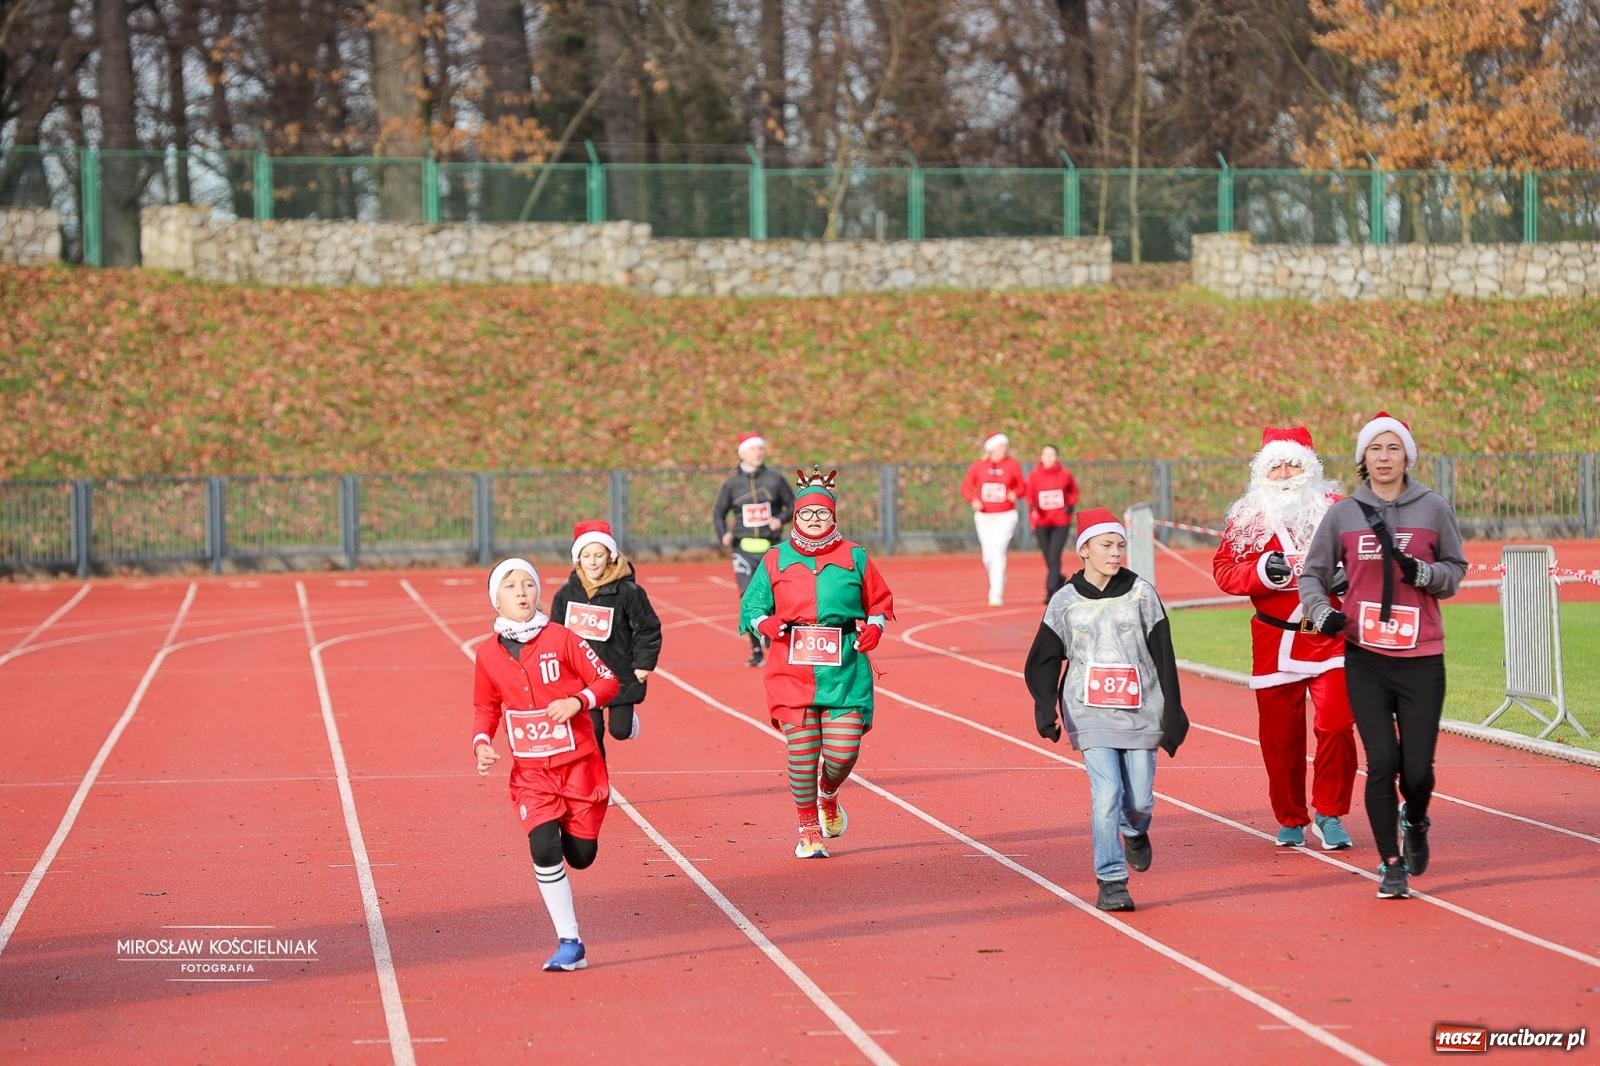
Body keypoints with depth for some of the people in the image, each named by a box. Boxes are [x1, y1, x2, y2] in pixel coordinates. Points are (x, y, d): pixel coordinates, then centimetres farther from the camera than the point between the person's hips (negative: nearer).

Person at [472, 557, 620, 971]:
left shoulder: (560, 638, -8)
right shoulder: (488, 654, -1)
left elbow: (608, 681, -4)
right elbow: (485, 709, 13)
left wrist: (579, 701, -22)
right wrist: (482, 743, -5)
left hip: (578, 763, -1)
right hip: (530, 771, 1)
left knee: (581, 856, 2)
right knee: (545, 850, -17)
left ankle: (579, 816, 41)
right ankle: (569, 944, -8)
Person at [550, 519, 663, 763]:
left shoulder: (628, 591, -12)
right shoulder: (566, 593, -3)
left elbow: (648, 629, -5)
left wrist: (644, 663, -8)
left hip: (621, 677, -2)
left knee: (620, 730, 1)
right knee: (592, 733, 2)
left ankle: (629, 715, 37)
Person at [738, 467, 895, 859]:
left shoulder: (854, 557, 8)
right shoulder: (776, 560, 7)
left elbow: (881, 602, 15)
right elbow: (751, 607, 11)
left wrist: (874, 627, -5)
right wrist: (765, 624, -11)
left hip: (845, 672, 0)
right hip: (792, 673, 0)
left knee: (843, 751, -5)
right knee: (802, 752, -5)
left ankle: (828, 797, 31)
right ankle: (809, 830, 12)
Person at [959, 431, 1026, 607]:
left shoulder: (1012, 465, -1)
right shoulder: (978, 465, 0)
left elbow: (1022, 486, 5)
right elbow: (966, 486, 2)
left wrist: (1015, 493, -17)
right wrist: (973, 500, -16)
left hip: (1005, 516, -2)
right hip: (984, 516, 2)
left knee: (998, 553, -15)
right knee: (988, 556, 8)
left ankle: (996, 595, -15)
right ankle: (997, 582, 37)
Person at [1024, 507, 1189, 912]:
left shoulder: (1141, 594, 2)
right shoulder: (1065, 602, 2)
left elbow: (1163, 657, 3)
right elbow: (1043, 661, 7)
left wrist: (1173, 713, 0)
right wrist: (1045, 706, -8)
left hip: (1139, 711, 1)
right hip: (1091, 714, -1)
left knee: (1140, 799, 2)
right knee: (1107, 795, -13)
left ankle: (1134, 833, 38)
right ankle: (1111, 882, -4)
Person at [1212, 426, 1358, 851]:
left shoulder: (1334, 508, 2)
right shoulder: (1247, 516, 4)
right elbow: (1224, 570, 2)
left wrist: (1350, 574, -12)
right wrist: (1261, 570, -16)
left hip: (1329, 636, -1)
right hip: (1274, 642, 1)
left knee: (1336, 724, -12)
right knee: (1280, 736, 6)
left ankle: (1330, 815, 5)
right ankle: (1290, 820, 22)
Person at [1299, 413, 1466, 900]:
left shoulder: (1433, 509, 3)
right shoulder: (1343, 514, 4)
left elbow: (1456, 571, 10)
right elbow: (1312, 574, 11)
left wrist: (1424, 572, -11)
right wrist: (1322, 611, -8)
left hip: (1421, 662, 0)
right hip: (1365, 660, 0)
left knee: (1417, 769, -1)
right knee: (1382, 763, -6)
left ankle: (1415, 823, 34)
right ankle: (1391, 864, 10)